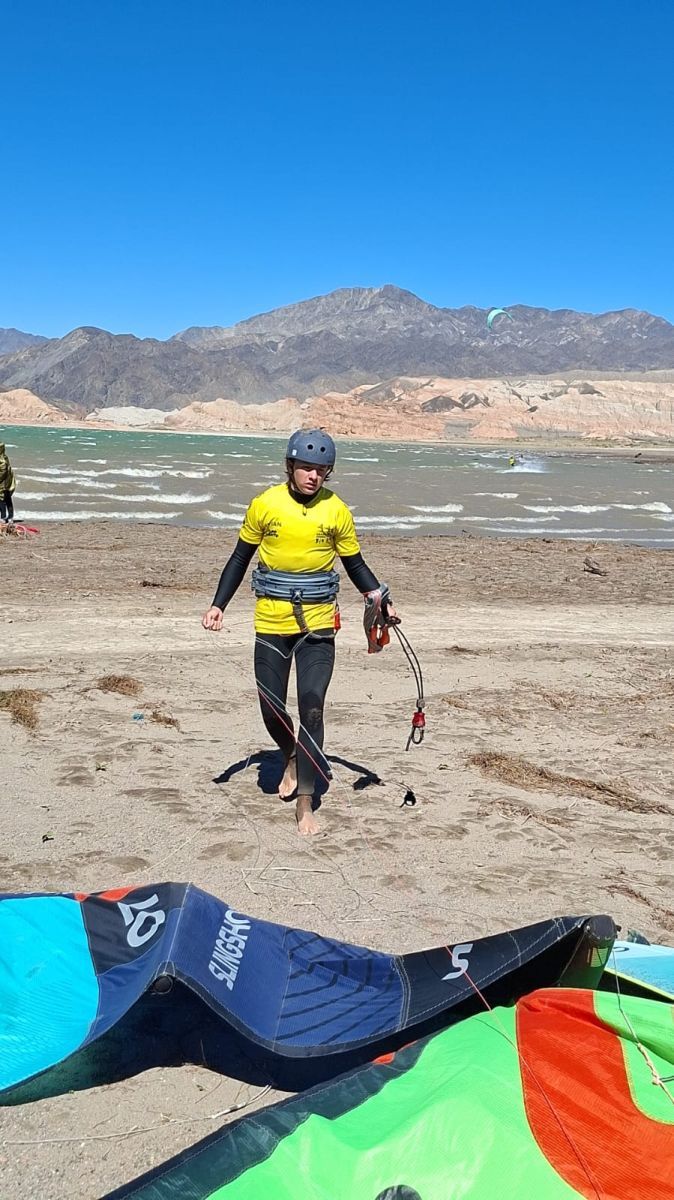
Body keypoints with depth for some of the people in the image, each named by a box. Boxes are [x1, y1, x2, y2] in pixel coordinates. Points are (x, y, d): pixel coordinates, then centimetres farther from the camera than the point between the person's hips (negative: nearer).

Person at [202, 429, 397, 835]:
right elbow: (240, 559, 8)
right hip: (271, 623, 1)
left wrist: (381, 600, -7)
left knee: (312, 705, -9)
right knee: (271, 707, 7)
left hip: (318, 624, -1)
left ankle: (306, 805, -1)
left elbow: (355, 564, 8)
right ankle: (292, 757, 41)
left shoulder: (336, 510, -1)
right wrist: (219, 605, 0)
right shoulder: (265, 504, -2)